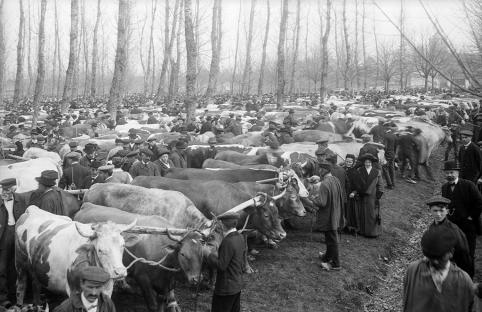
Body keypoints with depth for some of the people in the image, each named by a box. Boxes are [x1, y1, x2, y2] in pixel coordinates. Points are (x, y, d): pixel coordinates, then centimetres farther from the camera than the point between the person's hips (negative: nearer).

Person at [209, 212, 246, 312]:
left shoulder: (228, 241, -25)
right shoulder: (240, 238, 3)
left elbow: (221, 266, -24)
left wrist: (209, 254, -13)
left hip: (226, 287, -9)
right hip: (238, 285, 9)